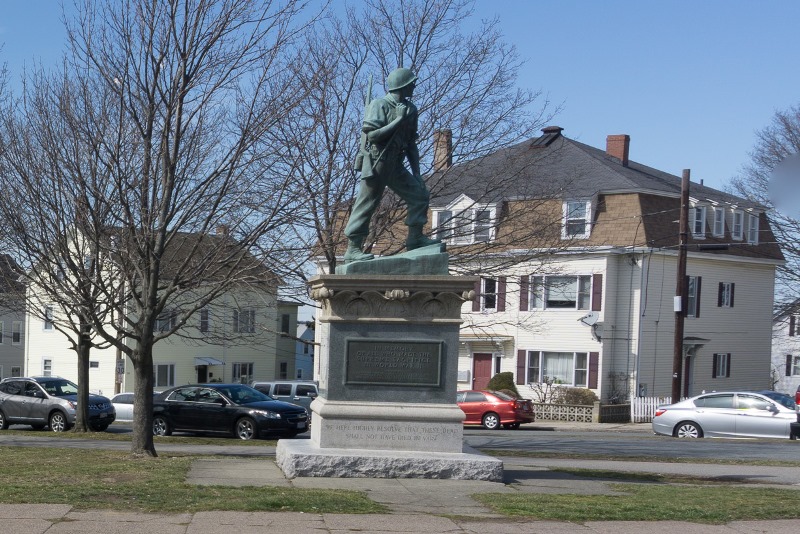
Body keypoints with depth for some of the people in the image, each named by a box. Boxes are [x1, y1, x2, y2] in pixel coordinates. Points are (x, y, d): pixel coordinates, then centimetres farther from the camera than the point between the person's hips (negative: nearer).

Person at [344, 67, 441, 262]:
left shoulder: (411, 109, 11)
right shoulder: (380, 105, -12)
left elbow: (411, 143, 17)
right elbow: (372, 135, -21)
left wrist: (416, 173, 12)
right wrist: (399, 120, -19)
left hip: (395, 165, 7)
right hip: (376, 164, -7)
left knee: (420, 194, 3)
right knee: (366, 205, -5)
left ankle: (415, 238, 10)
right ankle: (352, 250, -2)